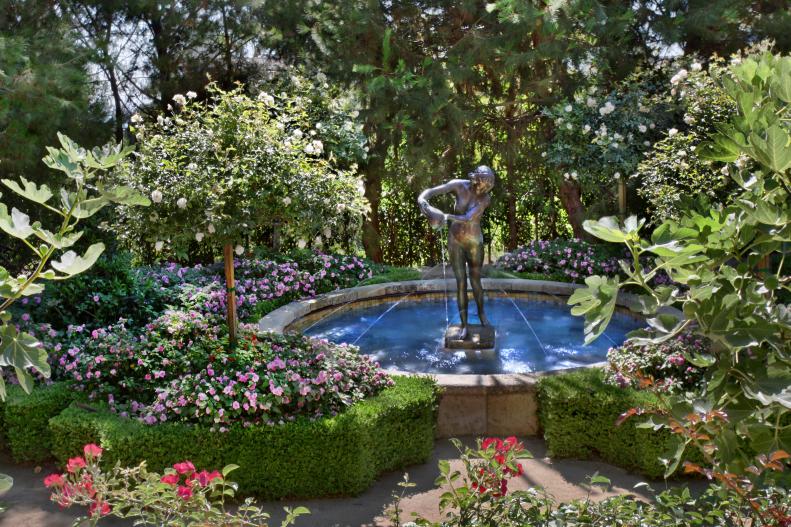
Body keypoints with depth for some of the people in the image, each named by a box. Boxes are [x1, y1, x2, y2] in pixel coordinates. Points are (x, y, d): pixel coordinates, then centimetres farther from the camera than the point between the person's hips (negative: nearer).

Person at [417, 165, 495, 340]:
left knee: (475, 281, 12)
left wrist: (446, 216, -44)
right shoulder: (459, 185, -12)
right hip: (455, 240, 1)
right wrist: (422, 199, -39)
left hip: (474, 242, 0)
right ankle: (464, 324, 9)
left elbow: (468, 218, -31)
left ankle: (481, 314, 37)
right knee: (461, 282, 2)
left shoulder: (486, 198, -16)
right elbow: (431, 191, -16)